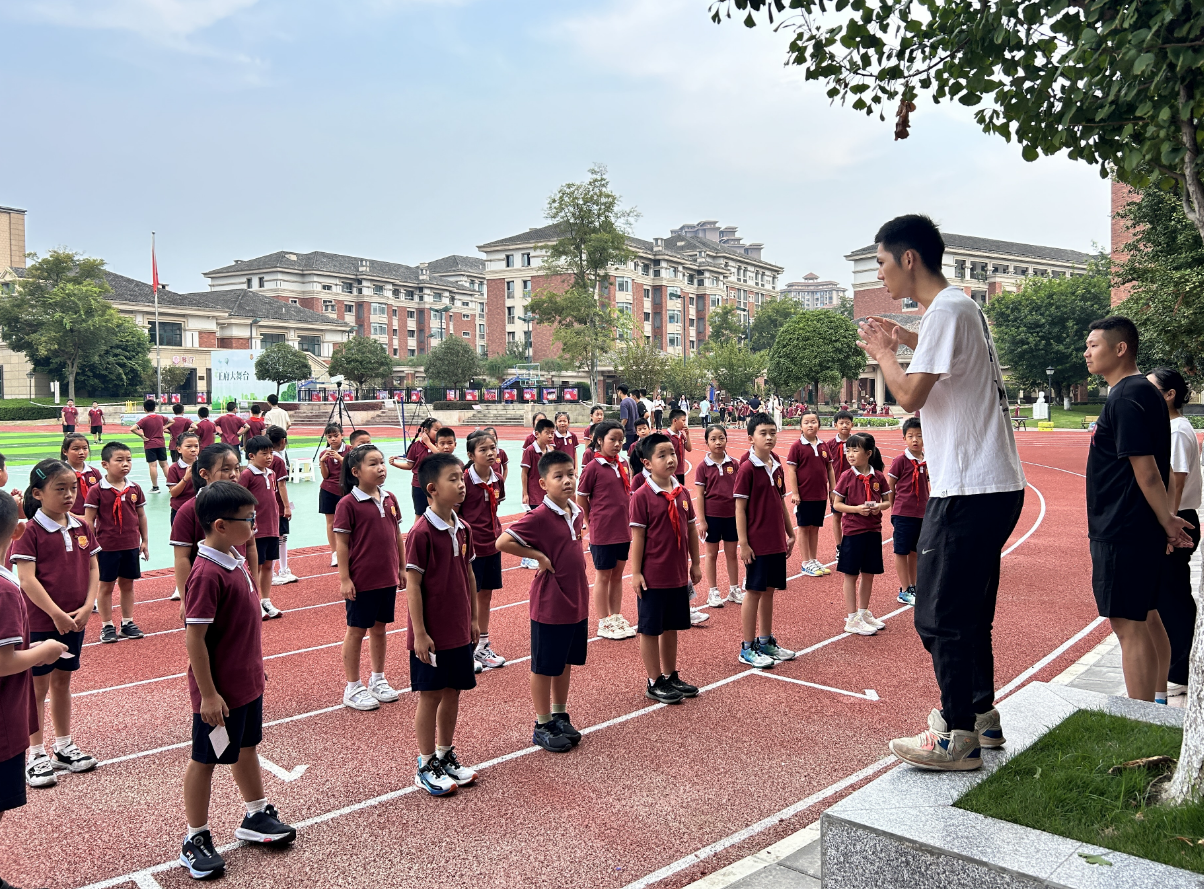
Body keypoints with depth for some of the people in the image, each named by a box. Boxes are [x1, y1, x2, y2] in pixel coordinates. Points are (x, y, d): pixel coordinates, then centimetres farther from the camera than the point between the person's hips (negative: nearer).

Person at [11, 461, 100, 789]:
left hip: (75, 621, 5)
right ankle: (36, 756, 16)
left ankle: (64, 747, 28)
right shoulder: (31, 531, -12)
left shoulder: (81, 528, 4)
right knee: (38, 687, 5)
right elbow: (27, 580, -18)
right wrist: (57, 614, -20)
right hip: (40, 622, -5)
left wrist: (86, 607, -7)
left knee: (62, 682, 17)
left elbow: (93, 569, 6)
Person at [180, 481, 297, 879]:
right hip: (220, 690, -9)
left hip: (247, 682, 9)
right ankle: (196, 839, 25)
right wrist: (208, 694, -21)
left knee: (247, 747, 23)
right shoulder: (207, 574, -25)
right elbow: (194, 638, -24)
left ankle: (256, 816, 40)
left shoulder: (236, 560, 2)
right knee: (205, 760, 8)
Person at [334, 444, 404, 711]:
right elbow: (341, 543, -12)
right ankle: (353, 688, 19)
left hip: (388, 579, 6)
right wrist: (344, 578, -14)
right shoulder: (348, 504, -13)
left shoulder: (389, 499, 4)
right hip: (360, 581, -6)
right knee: (356, 631, 7)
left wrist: (402, 567, 12)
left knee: (380, 628, 17)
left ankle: (378, 679, 32)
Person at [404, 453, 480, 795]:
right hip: (432, 635, -6)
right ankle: (426, 766, 21)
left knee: (453, 693, 15)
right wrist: (419, 633, -16)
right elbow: (412, 585, -16)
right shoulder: (421, 533, -18)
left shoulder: (462, 529, 4)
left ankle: (446, 755, 32)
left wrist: (473, 619, 13)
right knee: (430, 696, 6)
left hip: (460, 631, 7)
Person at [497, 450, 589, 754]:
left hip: (577, 602, 7)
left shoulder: (577, 513, 4)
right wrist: (539, 557, -19)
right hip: (550, 604, -7)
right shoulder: (539, 517, -19)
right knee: (545, 666, 8)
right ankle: (543, 726, 21)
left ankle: (560, 716, 35)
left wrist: (578, 579, 11)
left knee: (566, 661, 19)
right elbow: (502, 542, -25)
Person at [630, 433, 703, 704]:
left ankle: (671, 676, 31)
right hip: (652, 577, -6)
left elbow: (691, 530, 11)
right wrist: (635, 573, -13)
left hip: (678, 575, 6)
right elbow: (637, 536, -13)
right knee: (650, 629, 6)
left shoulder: (683, 493, 4)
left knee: (671, 627, 17)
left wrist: (695, 563, 12)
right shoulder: (642, 496, -13)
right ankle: (654, 683, 18)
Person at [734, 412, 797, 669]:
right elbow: (740, 508, -13)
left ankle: (766, 642, 27)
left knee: (769, 591, 15)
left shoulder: (777, 467, 8)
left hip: (777, 543, 7)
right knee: (754, 592, 1)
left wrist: (790, 533, 16)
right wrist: (743, 543, -16)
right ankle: (747, 649, 12)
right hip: (757, 544, -6)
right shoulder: (747, 469, -12)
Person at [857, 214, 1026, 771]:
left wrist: (882, 352, -2)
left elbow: (910, 395, -19)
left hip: (969, 490, -10)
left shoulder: (945, 311, -15)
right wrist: (905, 340, 25)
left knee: (941, 616, -2)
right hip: (994, 484, 10)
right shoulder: (960, 307, 16)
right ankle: (981, 714, 31)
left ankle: (958, 738, 8)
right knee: (968, 610, 19)